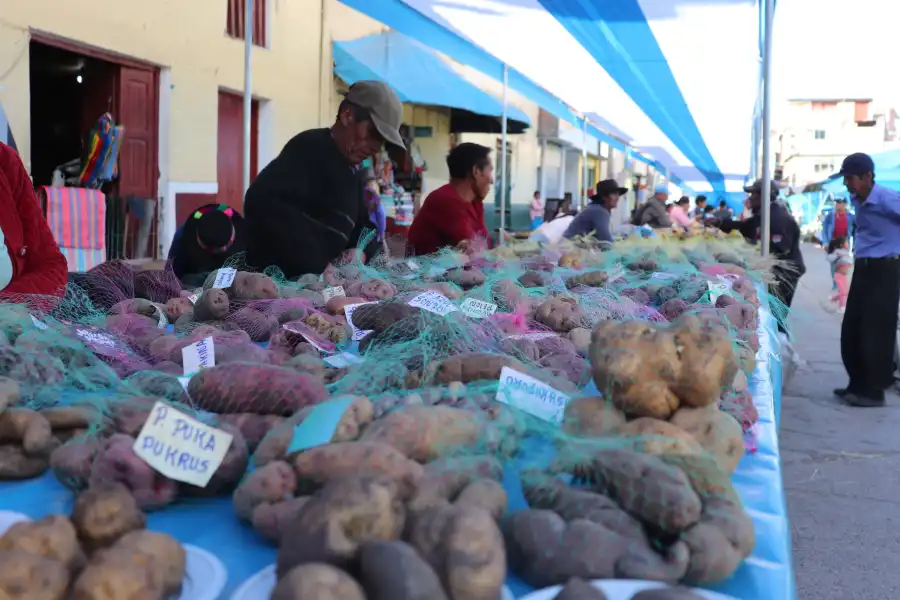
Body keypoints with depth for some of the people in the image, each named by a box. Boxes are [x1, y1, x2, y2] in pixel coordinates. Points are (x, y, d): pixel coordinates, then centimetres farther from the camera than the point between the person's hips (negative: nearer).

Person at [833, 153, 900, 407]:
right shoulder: (856, 198, 8)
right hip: (862, 268, 8)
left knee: (875, 332, -4)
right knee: (851, 331, 10)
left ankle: (874, 391, 5)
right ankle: (858, 384, 22)